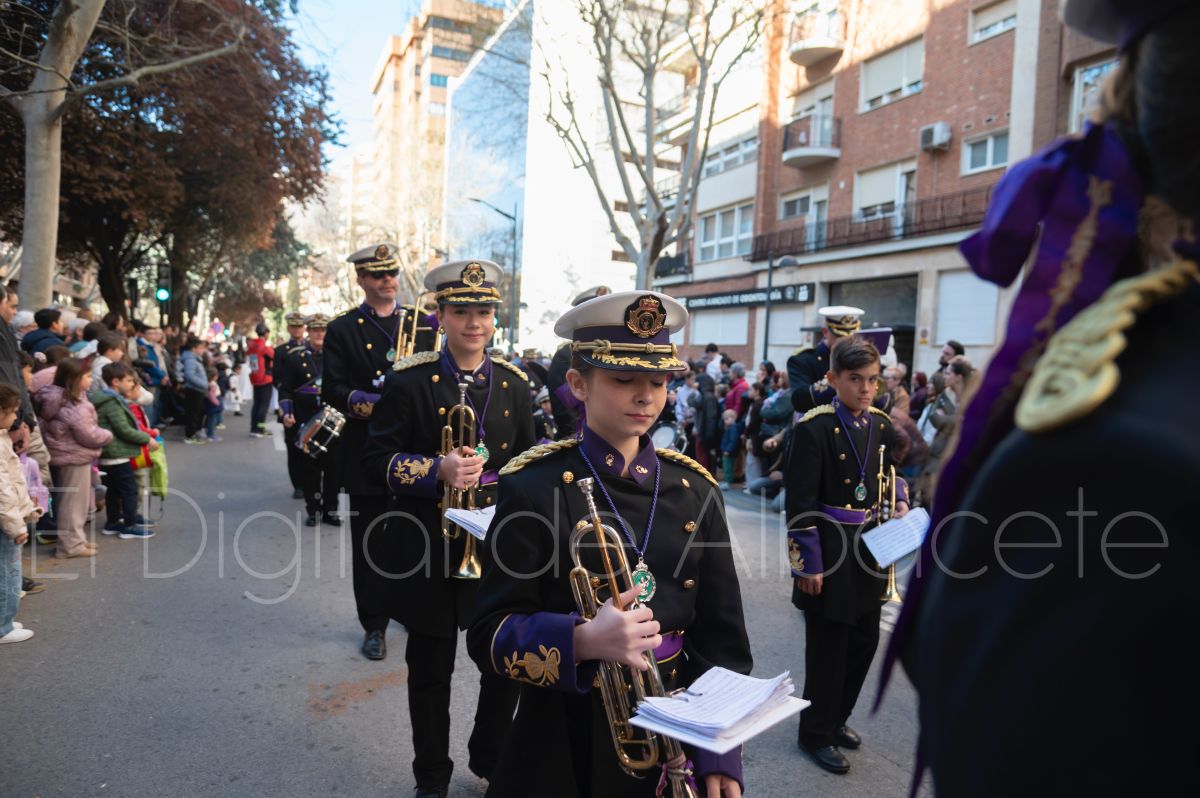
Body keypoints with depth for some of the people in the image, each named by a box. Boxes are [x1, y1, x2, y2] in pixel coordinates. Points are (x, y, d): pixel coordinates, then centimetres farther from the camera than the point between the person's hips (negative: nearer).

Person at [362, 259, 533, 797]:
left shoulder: (514, 384, 4)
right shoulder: (409, 381, -5)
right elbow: (375, 460, -7)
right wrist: (436, 470, -23)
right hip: (428, 547, -2)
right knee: (430, 671, 12)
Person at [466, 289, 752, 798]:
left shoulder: (694, 490, -1)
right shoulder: (535, 488, -13)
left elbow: (721, 636, 2)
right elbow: (489, 634, -13)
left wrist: (721, 754, -5)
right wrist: (581, 642, -30)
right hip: (563, 746, -3)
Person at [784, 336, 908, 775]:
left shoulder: (881, 424, 4)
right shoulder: (815, 427, -17)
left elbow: (893, 471, 22)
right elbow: (800, 502, -18)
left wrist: (901, 502, 1)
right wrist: (808, 564, -18)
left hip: (868, 548, 7)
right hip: (828, 550, -7)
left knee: (865, 638, 17)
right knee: (828, 645, 5)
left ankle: (837, 716, 37)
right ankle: (816, 733, 24)